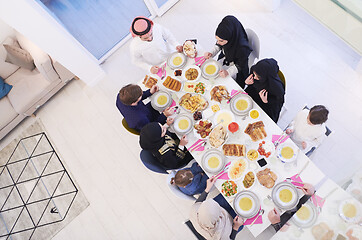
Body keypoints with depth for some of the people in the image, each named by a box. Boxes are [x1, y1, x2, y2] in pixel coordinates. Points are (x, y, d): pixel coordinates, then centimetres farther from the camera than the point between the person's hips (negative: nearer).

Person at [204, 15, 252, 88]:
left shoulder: (242, 48, -40)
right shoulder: (223, 39, -24)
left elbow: (240, 66, -23)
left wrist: (228, 72, -35)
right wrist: (211, 53, -14)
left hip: (236, 71, -6)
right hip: (225, 60, 6)